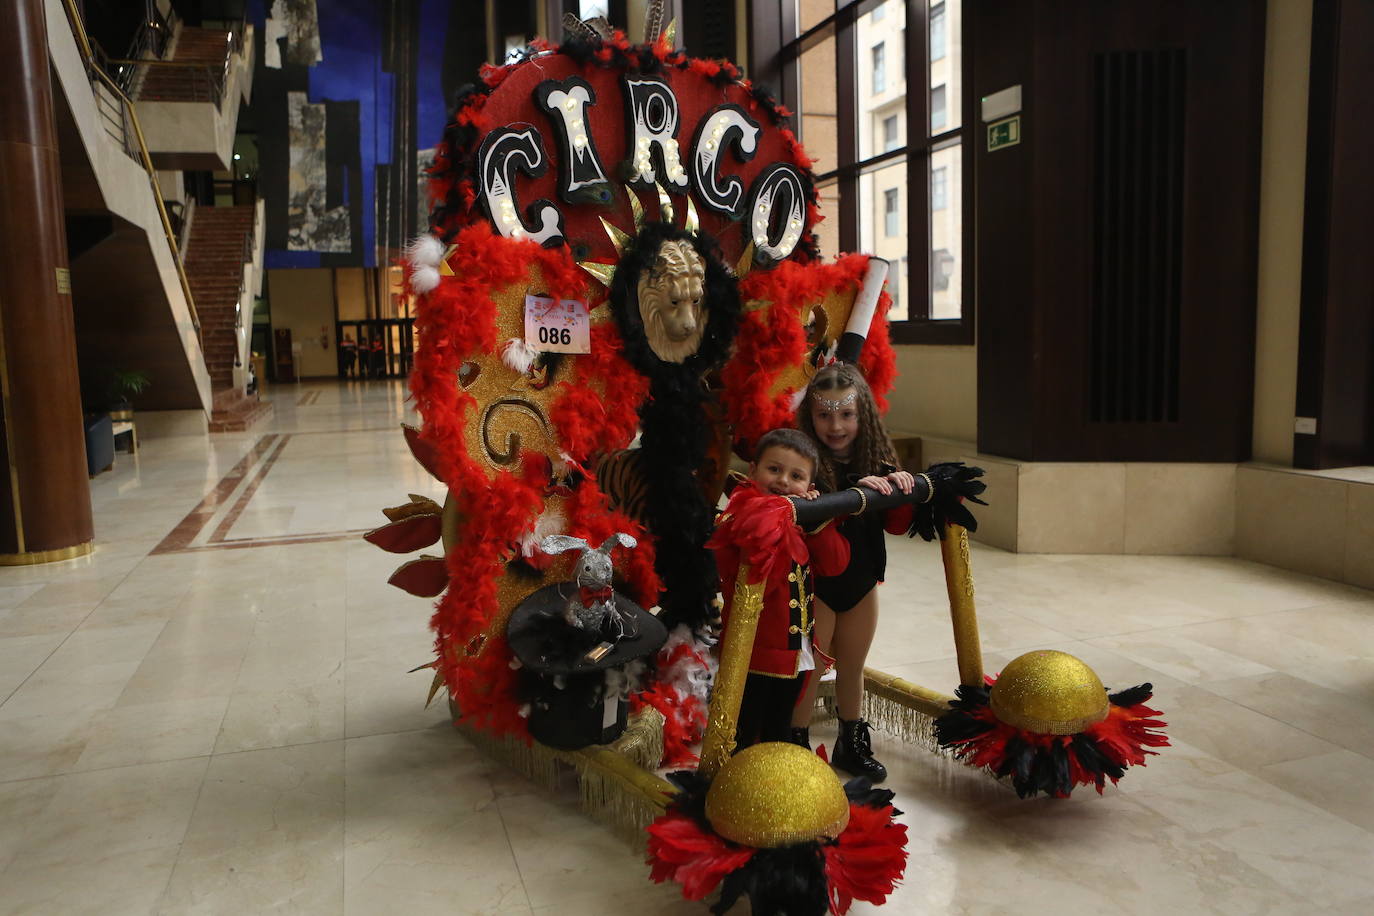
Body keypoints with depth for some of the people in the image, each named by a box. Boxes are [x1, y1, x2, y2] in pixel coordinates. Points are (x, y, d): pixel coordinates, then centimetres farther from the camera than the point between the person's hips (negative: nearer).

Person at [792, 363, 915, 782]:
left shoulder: (876, 460, -3)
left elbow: (897, 526, 0)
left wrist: (900, 489, -18)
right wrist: (856, 492, -40)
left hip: (861, 582, 5)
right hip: (815, 583, -5)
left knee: (852, 669, 21)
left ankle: (852, 746, 40)